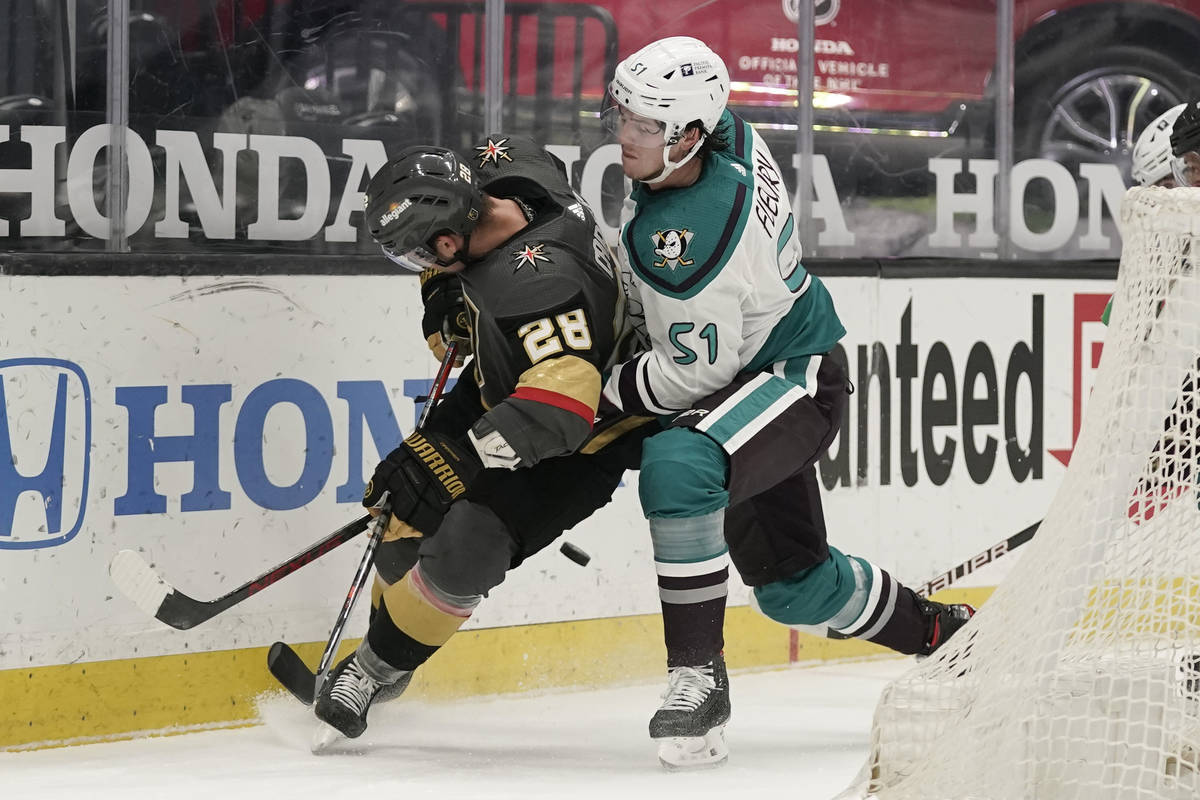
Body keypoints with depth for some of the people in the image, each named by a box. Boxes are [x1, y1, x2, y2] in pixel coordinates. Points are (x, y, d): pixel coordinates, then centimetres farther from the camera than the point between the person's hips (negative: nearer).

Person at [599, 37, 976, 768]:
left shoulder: (691, 235, -33)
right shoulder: (724, 131, -6)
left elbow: (694, 375, -26)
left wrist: (602, 393, -14)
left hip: (791, 380, -10)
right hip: (758, 373, 10)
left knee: (678, 467, -38)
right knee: (792, 585, 20)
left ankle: (699, 677, -32)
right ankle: (949, 634, 43)